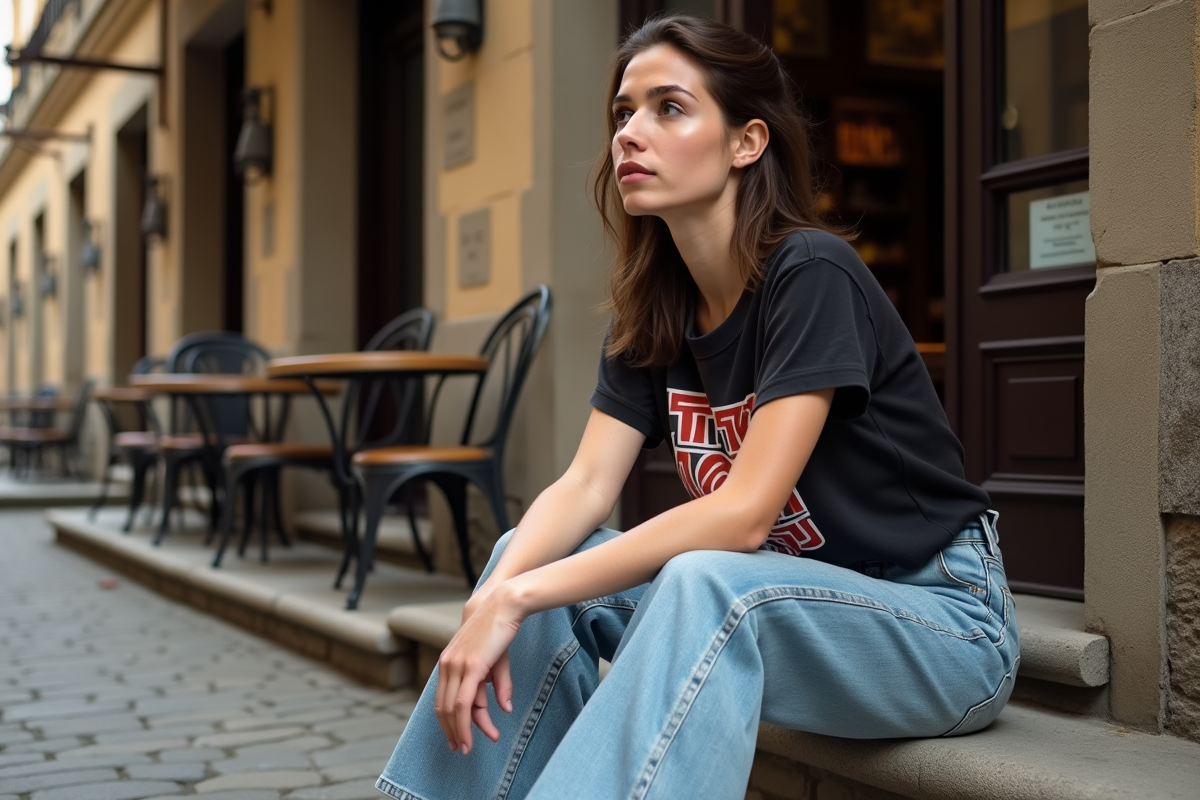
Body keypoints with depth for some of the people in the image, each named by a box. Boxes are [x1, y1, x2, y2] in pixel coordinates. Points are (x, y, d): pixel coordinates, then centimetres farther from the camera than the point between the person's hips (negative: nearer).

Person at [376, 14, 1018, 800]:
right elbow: (586, 486, -5)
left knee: (706, 585, -36)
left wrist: (520, 597, -28)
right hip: (793, 599, 7)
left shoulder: (811, 274, -20)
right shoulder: (653, 311, 3)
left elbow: (744, 514, -26)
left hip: (942, 620, -7)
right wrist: (493, 597, -24)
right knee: (531, 556, -6)